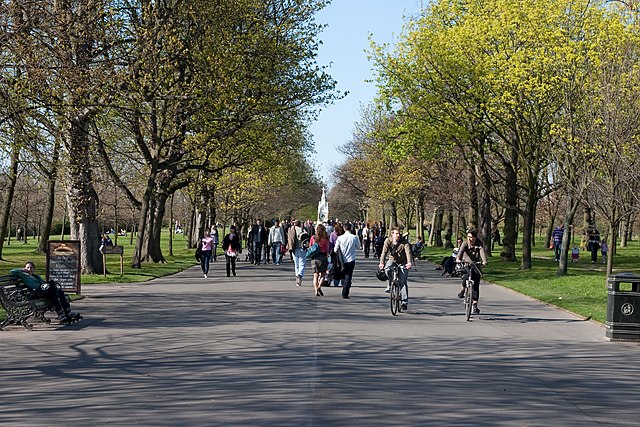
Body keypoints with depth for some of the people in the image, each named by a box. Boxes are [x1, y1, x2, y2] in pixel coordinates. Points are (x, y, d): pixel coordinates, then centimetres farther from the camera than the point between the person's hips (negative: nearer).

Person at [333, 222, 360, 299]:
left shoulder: (340, 238, -8)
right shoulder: (355, 237, -9)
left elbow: (335, 249, -1)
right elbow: (358, 246, 6)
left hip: (342, 260, 1)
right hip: (351, 260, -1)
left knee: (343, 276, 18)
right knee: (348, 276, 1)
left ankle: (344, 292, 20)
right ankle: (345, 293, -8)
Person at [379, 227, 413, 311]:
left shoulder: (404, 242, -16)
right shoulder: (388, 241, -12)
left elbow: (408, 252, -29)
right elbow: (384, 252, -22)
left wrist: (409, 262, -47)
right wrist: (382, 263, -37)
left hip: (403, 263, -1)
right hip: (392, 260, 1)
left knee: (403, 282, -10)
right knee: (388, 269, -33)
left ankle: (405, 301, -6)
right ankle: (390, 285, -8)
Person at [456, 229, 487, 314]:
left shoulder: (480, 245, -4)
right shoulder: (465, 244, -5)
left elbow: (482, 253, -22)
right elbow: (461, 251, -24)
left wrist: (484, 261, -43)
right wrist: (458, 258, -45)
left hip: (475, 266, 1)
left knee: (475, 286, -4)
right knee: (467, 275, -34)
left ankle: (475, 304, 2)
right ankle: (463, 289, -6)